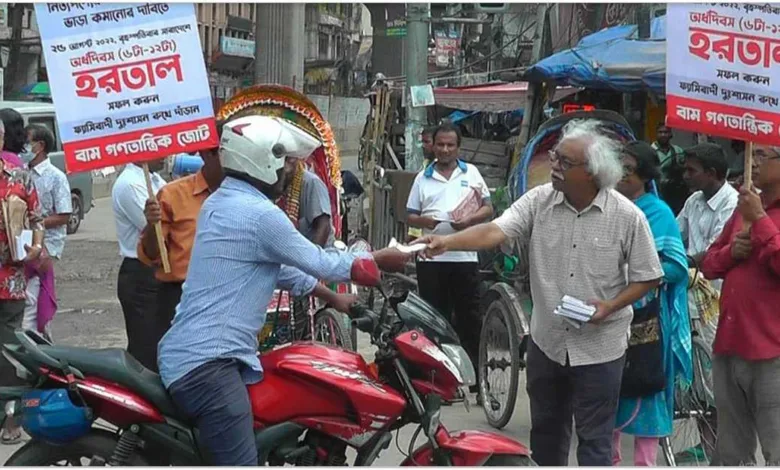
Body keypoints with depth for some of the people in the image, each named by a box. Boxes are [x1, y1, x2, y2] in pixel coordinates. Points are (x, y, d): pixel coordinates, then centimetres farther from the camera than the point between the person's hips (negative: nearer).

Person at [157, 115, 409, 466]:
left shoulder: (218, 203, 17)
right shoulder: (259, 214, -14)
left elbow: (277, 265, 27)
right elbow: (318, 263, -2)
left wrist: (333, 298, 33)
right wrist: (379, 260, 14)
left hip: (189, 353, 11)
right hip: (208, 363, -11)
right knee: (241, 460, -17)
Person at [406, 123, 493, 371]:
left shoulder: (471, 173, 10)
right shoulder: (423, 178, 12)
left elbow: (488, 209, 6)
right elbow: (410, 216, 11)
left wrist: (469, 220, -13)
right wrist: (423, 221, -11)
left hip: (465, 256, -1)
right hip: (431, 257, 1)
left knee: (468, 315, 3)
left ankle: (473, 365, 9)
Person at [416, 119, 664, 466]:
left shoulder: (627, 217, -11)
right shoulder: (539, 201, -5)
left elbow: (647, 278, -5)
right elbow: (495, 231, -17)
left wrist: (610, 306, -19)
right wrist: (448, 242, -34)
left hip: (599, 348, -4)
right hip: (546, 341, 4)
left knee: (594, 439, 3)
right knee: (545, 432, 19)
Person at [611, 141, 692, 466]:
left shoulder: (658, 213, -7)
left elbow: (677, 266, -11)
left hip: (642, 318, -6)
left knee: (643, 388, -2)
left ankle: (644, 463, 5)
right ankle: (608, 459, 21)